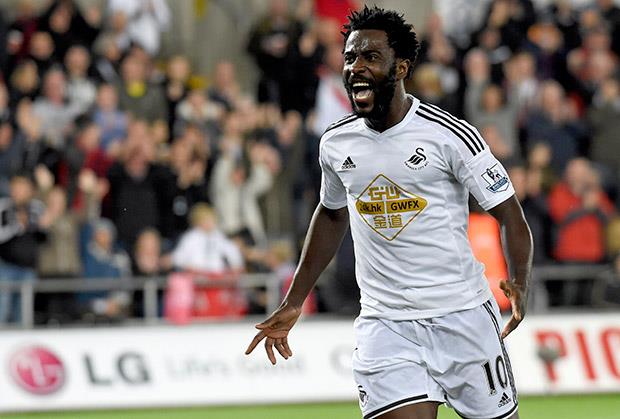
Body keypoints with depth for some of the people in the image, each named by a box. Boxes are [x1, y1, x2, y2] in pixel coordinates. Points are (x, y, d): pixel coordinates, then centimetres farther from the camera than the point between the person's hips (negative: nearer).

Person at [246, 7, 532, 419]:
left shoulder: (451, 135, -10)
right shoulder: (336, 143, 5)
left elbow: (510, 214, -6)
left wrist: (520, 284, -24)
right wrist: (294, 304, 25)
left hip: (463, 318, -2)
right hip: (384, 323, 2)